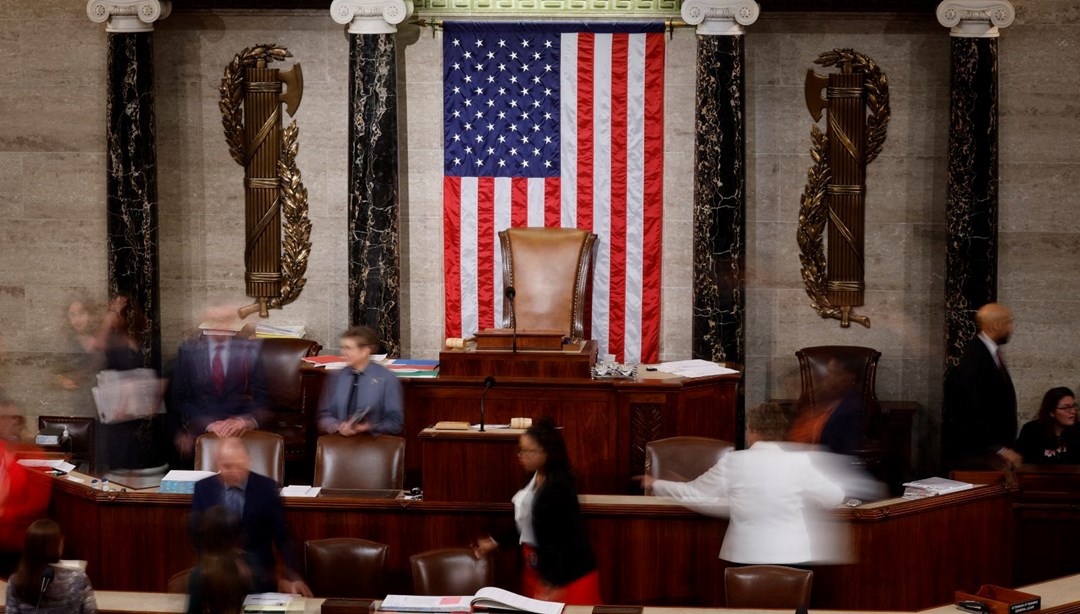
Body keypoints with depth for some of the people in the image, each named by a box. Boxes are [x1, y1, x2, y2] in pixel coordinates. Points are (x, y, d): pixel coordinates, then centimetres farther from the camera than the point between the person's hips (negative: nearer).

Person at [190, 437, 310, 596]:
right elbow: (195, 532, 7)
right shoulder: (203, 488, 3)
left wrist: (293, 577, -11)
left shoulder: (266, 487, -2)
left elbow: (282, 536, -2)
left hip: (257, 574, -1)